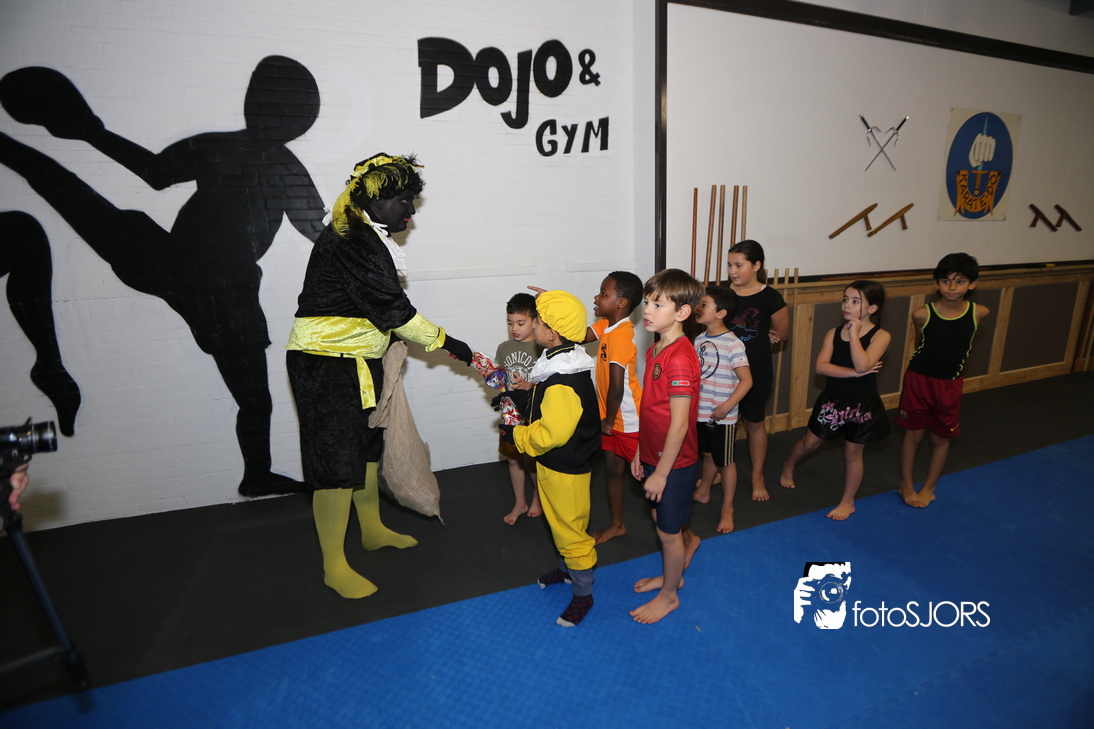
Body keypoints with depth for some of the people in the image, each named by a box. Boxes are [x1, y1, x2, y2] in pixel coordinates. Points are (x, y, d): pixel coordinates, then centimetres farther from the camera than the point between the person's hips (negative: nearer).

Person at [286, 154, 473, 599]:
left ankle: (372, 530, 38)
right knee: (337, 461, -4)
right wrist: (445, 343, -16)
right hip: (325, 365, -10)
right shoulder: (353, 241, -20)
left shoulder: (366, 236, 12)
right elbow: (391, 307, -22)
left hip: (356, 360, 10)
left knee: (366, 445, 19)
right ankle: (334, 567, 12)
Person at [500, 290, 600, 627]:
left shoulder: (563, 383, -33)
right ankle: (567, 568, 50)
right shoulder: (561, 363, 1)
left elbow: (550, 434, -29)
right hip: (556, 463, 10)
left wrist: (515, 434, -16)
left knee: (570, 527, 7)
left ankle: (583, 594, 27)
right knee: (559, 521, 27)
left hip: (565, 469, -10)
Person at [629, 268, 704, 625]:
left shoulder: (680, 358, -27)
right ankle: (672, 574, 51)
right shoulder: (655, 351, 3)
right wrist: (640, 452, 13)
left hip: (674, 462, -8)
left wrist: (661, 472, -19)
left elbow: (679, 424, -25)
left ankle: (668, 595, 35)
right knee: (661, 520, 25)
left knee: (668, 531, 11)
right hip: (655, 455, 8)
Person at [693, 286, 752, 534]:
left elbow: (746, 380, -19)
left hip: (722, 417, -6)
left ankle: (727, 509, 24)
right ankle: (703, 493, 42)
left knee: (725, 462, 9)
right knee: (708, 455, 24)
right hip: (700, 412, 6)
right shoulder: (699, 340, 4)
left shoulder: (733, 345, -18)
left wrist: (726, 406, -22)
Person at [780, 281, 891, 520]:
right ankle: (788, 467, 45)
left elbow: (862, 364, -28)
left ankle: (848, 502, 29)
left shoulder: (880, 336, -11)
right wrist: (853, 373, -23)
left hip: (862, 404, -2)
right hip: (832, 400, 3)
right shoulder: (833, 333, -2)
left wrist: (854, 333, -24)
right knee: (810, 442, 15)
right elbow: (821, 366, -14)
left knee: (852, 453, 11)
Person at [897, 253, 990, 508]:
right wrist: (931, 360, 5)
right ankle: (906, 485, 27)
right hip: (918, 379, -2)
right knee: (913, 434, 9)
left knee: (941, 438, 13)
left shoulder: (979, 313, -11)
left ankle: (928, 487, 32)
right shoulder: (922, 314, -15)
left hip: (950, 384, 2)